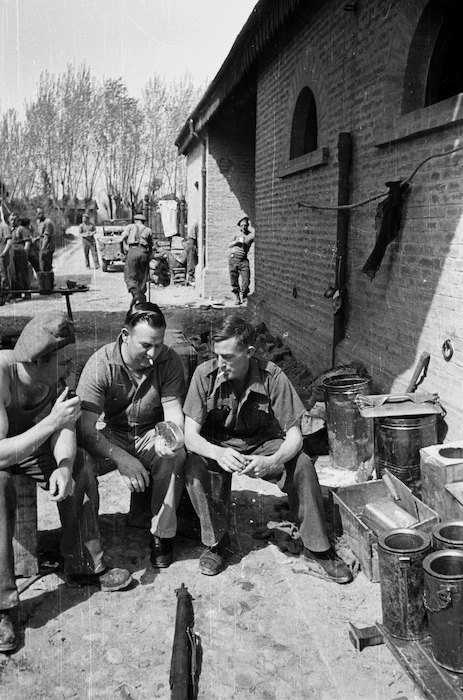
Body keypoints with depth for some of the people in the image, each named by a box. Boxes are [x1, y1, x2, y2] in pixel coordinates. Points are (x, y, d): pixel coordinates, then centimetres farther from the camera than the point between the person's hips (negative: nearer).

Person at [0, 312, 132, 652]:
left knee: (80, 467, -11)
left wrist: (63, 467, -38)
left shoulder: (54, 378, -14)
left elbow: (66, 429, -18)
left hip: (28, 444, 6)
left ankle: (85, 564, 2)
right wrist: (51, 422, -44)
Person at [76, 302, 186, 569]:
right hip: (112, 435, -1)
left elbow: (174, 412, -14)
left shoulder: (169, 361, -14)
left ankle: (163, 534, -12)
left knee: (175, 455, -32)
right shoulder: (100, 364, -21)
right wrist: (121, 458, -40)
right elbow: (86, 427, -25)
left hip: (152, 432, 1)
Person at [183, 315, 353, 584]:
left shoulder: (272, 377, -21)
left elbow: (294, 436, -19)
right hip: (218, 447, 0)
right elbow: (190, 436, -21)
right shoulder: (205, 374, -20)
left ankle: (317, 551, -11)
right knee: (194, 467, -31)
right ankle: (216, 543, -8)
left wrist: (272, 462, -41)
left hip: (263, 446, 0)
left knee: (302, 465, -28)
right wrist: (219, 453, -43)